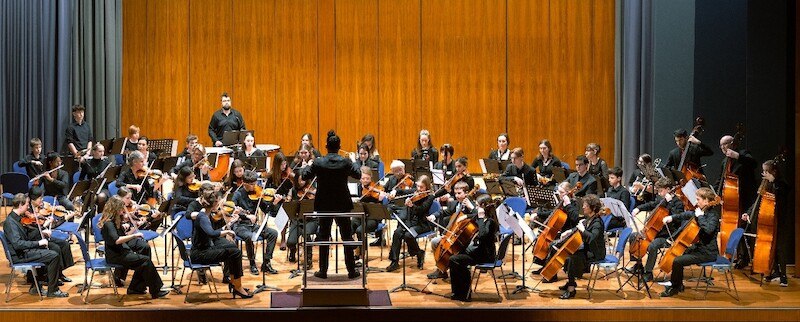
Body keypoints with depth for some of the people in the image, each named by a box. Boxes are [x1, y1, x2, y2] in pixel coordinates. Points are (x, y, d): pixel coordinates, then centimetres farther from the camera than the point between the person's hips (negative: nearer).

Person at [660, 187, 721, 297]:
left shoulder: (712, 215, -19)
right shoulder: (703, 211, 7)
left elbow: (708, 229, -40)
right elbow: (688, 215, 25)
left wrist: (700, 216, -28)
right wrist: (672, 217, 15)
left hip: (707, 253, -10)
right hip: (699, 247, 10)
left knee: (677, 261, -21)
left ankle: (674, 288, 0)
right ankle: (678, 284, 30)